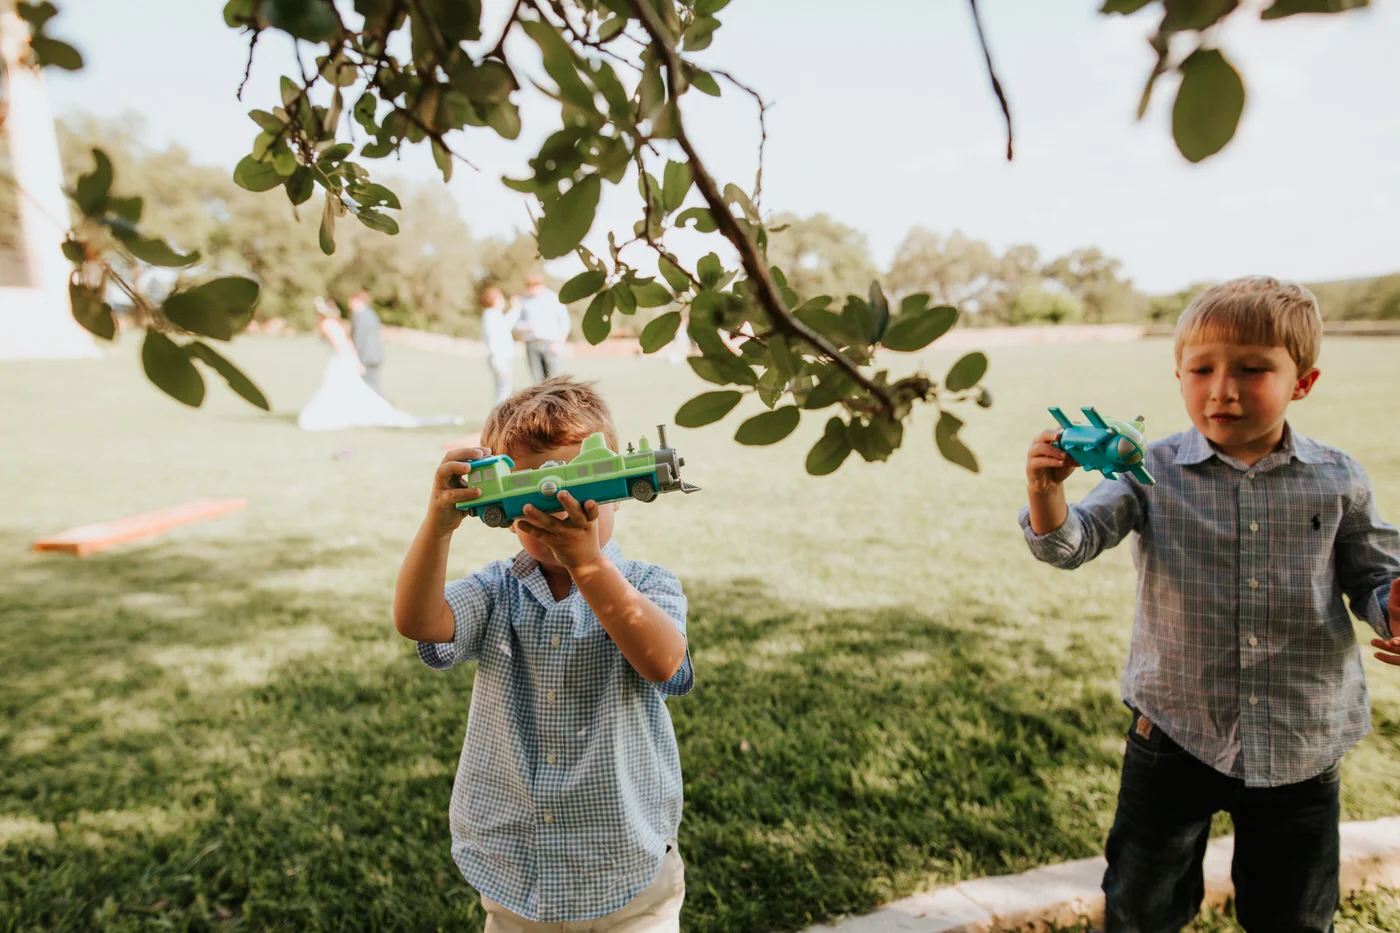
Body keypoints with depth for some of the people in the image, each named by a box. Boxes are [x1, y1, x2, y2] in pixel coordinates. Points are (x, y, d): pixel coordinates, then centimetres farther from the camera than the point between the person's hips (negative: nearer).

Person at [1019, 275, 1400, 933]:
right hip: (1175, 732, -1)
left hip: (1302, 745, 2)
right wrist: (1047, 492, -41)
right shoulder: (1153, 472, -10)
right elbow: (1071, 544, -20)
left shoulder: (1336, 479, -5)